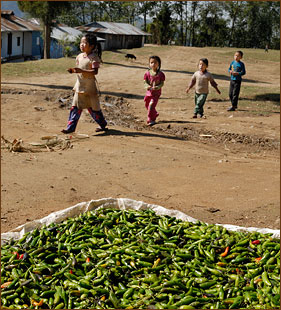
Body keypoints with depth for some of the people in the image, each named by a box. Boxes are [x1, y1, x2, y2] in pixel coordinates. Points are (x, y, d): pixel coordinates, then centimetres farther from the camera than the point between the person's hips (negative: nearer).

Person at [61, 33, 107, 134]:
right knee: (75, 107, 2)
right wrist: (73, 70, -3)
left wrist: (81, 71, -31)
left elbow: (95, 72, -22)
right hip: (79, 86, 6)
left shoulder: (94, 57, -13)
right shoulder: (79, 56, 9)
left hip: (89, 87, -6)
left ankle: (103, 124, 24)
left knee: (93, 108, 5)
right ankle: (71, 127, 3)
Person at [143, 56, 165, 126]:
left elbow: (162, 83, -8)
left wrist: (156, 87, -26)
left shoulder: (160, 74, -8)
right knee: (147, 105, 18)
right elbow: (145, 82, -3)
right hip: (149, 92, 4)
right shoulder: (147, 73, -2)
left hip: (156, 93, -4)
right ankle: (155, 114, 44)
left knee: (151, 105, -16)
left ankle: (150, 120, -8)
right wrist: (148, 86, -25)